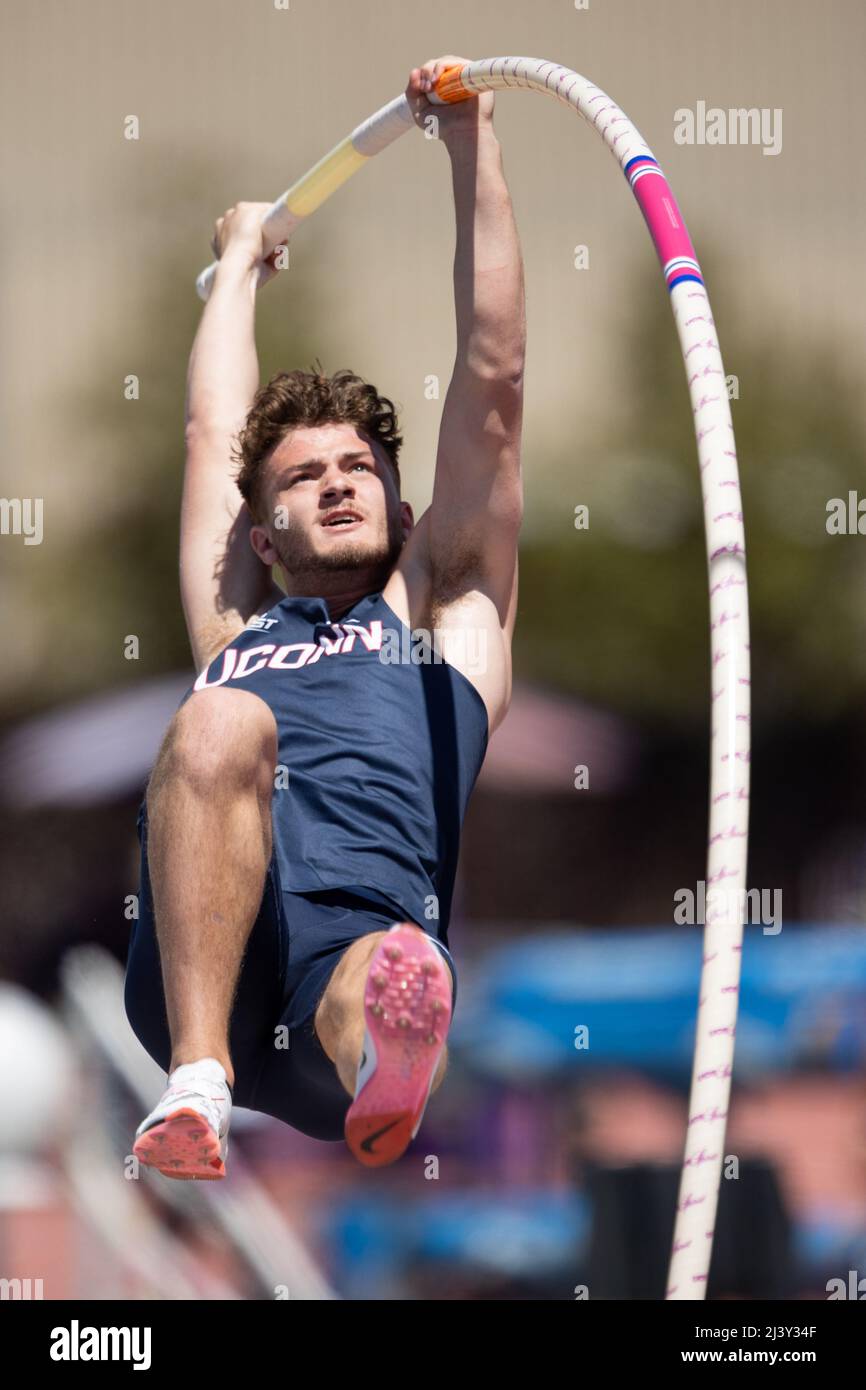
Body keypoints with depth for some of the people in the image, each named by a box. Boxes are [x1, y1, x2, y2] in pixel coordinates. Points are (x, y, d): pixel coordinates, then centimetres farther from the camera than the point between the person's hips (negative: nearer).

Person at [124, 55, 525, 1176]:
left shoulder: (445, 614, 34)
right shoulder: (238, 638, 37)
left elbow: (493, 381, 31)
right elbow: (214, 427, 44)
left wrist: (473, 148, 32)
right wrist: (241, 260, 59)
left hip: (368, 925, -1)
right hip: (201, 955, 1)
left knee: (392, 972, -40)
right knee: (221, 722, -31)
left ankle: (382, 1063, -79)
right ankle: (199, 1078, -49)